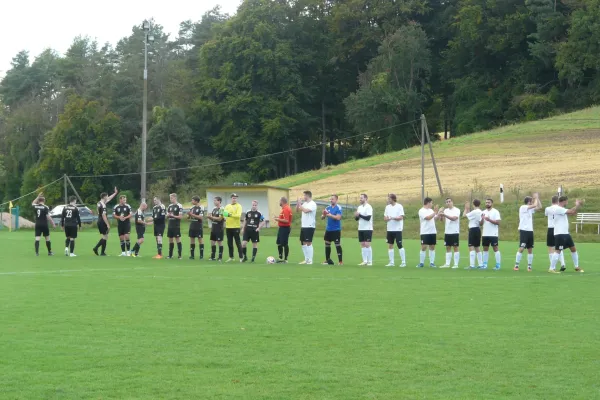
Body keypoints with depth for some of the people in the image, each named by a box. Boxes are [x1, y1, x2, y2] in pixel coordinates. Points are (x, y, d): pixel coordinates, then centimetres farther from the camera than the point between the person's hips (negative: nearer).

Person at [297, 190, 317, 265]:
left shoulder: (312, 204, -13)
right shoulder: (304, 203, 12)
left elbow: (305, 210, -27)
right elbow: (297, 210, 17)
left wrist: (300, 203, -17)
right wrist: (298, 203, 2)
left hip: (310, 226, -9)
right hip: (303, 226, 9)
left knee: (309, 243, -7)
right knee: (303, 243, 11)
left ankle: (310, 260, -3)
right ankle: (306, 259, 19)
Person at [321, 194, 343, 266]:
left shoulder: (338, 208, -9)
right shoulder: (328, 208, 8)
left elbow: (338, 217, -20)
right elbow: (322, 217, 9)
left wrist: (330, 215, -20)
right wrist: (324, 215, -13)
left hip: (336, 230, -7)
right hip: (328, 229, 7)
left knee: (338, 245, -7)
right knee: (327, 244, 10)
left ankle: (340, 261, -5)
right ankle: (328, 260, 21)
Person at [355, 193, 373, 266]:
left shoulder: (368, 207, -10)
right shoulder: (359, 207, 14)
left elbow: (368, 218, -20)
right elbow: (357, 218, 16)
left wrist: (359, 215, -16)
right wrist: (356, 216, -6)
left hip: (367, 229, -7)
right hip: (360, 229, 7)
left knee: (367, 244, -8)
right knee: (362, 245, 5)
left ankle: (370, 261, -4)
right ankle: (365, 261, 8)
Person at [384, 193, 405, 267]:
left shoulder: (399, 206, -6)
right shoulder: (387, 207, 11)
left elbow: (401, 217, -13)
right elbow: (384, 218, 12)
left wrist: (393, 218, -27)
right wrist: (387, 218, -11)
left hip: (398, 229, -6)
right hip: (390, 229, 6)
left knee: (399, 245, -7)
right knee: (390, 245, 5)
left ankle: (403, 262, -1)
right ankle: (391, 262, 11)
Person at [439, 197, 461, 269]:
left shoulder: (457, 210, -7)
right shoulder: (445, 210, 10)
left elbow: (454, 218, -23)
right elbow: (442, 219, 0)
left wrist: (444, 215, -31)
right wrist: (440, 214, -19)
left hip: (454, 232, -5)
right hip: (447, 232, 5)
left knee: (455, 248, -2)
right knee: (448, 248, 7)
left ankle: (456, 264, 1)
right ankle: (447, 264, 9)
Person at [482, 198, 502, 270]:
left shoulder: (495, 212, -5)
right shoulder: (483, 212, 12)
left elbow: (498, 222, -13)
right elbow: (481, 224, 11)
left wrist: (489, 220, -22)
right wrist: (482, 219, -10)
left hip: (493, 234, -6)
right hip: (485, 234, 6)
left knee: (495, 248, -4)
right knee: (485, 249, 8)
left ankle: (498, 265, -2)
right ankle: (485, 265, 13)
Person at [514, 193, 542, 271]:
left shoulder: (530, 209, 14)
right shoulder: (523, 207, -9)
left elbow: (539, 207, 15)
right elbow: (535, 205, -16)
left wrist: (537, 198, 12)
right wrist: (536, 198, 0)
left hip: (530, 230, 7)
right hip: (523, 230, -7)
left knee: (530, 249, 6)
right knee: (521, 248, -12)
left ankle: (529, 266, 10)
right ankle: (516, 265, -6)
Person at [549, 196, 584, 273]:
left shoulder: (563, 209, 17)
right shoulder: (558, 209, -15)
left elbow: (574, 213, 20)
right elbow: (571, 211, -21)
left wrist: (578, 205, 8)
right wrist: (577, 205, -6)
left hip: (566, 233, 10)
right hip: (559, 234, -10)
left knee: (573, 249, 12)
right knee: (558, 251, -10)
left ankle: (577, 267, 21)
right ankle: (551, 268, -7)